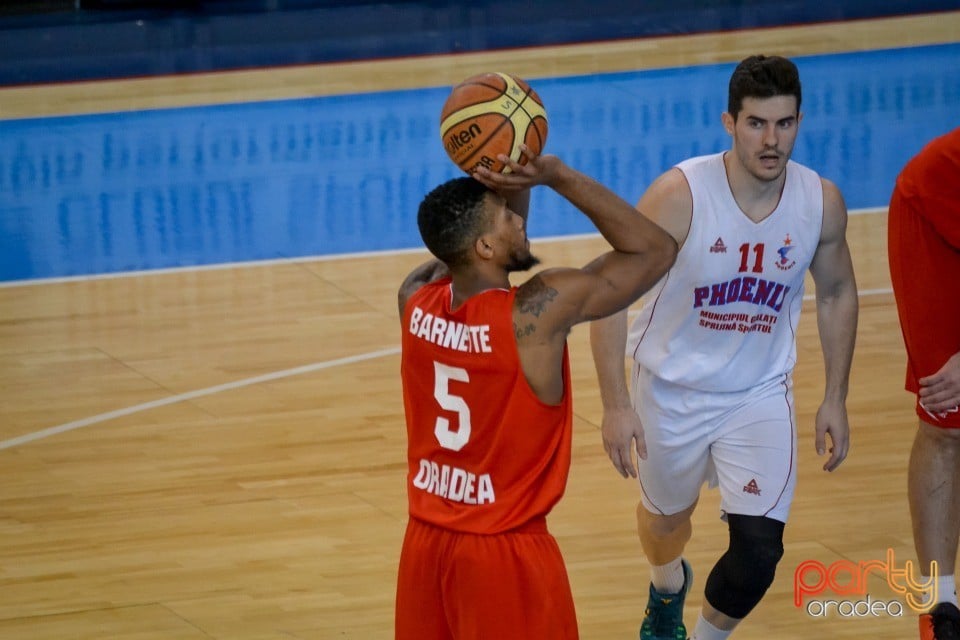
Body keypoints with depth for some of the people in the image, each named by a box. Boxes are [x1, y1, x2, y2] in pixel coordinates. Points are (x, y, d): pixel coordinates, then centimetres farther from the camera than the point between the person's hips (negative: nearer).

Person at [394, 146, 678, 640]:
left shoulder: (416, 300, -4)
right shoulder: (540, 309, -21)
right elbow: (656, 250, -9)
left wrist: (513, 179, 0)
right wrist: (557, 176, -12)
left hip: (425, 539, 6)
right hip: (504, 552, -6)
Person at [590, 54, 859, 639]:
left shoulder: (822, 202, -15)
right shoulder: (680, 195, -26)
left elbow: (837, 293, 4)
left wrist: (836, 399, 4)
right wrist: (617, 405, -23)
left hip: (761, 393, 1)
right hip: (672, 387, -1)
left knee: (759, 551, -11)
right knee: (667, 515, 23)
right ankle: (668, 590, 60)